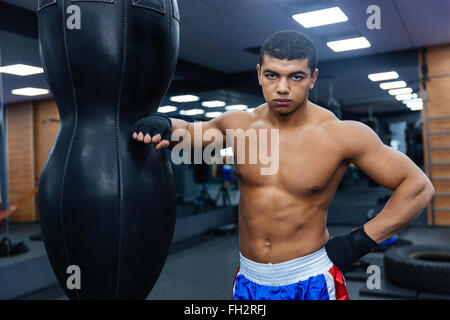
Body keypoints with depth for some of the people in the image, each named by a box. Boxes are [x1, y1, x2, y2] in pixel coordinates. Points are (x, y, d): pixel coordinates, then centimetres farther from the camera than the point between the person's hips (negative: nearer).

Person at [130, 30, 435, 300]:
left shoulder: (340, 134, -15)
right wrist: (164, 125, -7)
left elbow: (418, 186, -8)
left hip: (311, 281, -3)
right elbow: (190, 130, 16)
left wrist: (361, 241, -12)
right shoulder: (239, 124, -4)